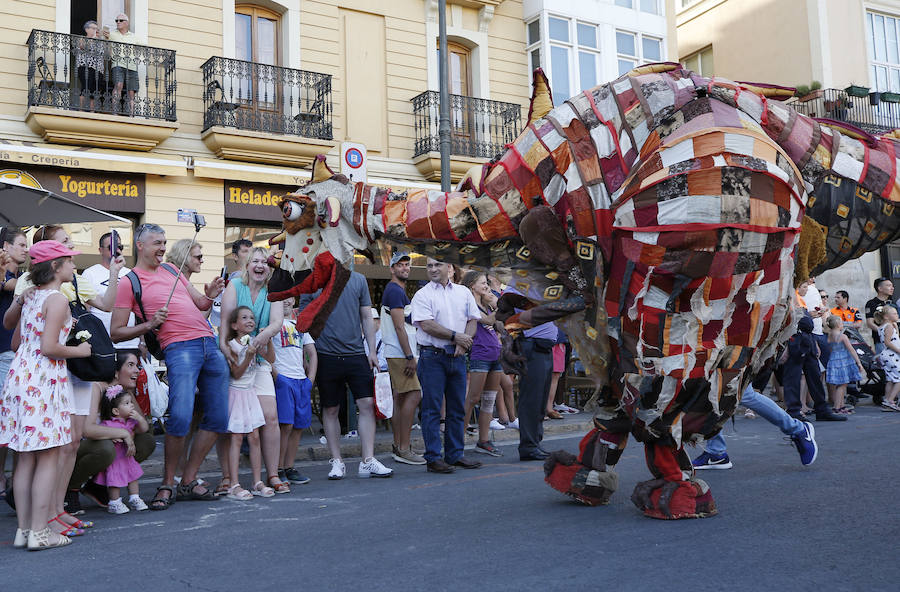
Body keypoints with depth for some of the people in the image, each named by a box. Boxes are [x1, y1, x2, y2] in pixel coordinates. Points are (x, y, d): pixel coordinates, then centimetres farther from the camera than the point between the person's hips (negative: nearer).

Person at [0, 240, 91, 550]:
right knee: (48, 457, -3)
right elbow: (49, 347, -17)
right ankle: (39, 532, -1)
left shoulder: (29, 296, 15)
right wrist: (80, 350, -3)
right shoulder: (58, 299, -10)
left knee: (26, 457, 10)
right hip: (45, 380, -8)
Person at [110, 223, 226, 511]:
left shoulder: (170, 269, 21)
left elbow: (199, 304, 25)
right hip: (180, 348, -7)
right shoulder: (130, 282, 3)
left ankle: (189, 481, 17)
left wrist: (209, 296, 3)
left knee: (218, 419, 6)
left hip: (210, 345, 7)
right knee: (180, 416, -21)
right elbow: (116, 333, 1)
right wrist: (150, 324, -13)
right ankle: (167, 484, 0)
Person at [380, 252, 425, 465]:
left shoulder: (398, 291, 21)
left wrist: (410, 355, 21)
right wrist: (409, 357, -20)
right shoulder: (395, 291, -12)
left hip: (399, 354, 11)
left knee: (400, 397, 10)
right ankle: (403, 449, -12)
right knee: (413, 395, -13)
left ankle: (397, 446, 14)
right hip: (400, 353, -11)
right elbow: (399, 327, -18)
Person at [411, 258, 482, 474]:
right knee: (432, 408, -3)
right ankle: (433, 458, 1)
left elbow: (473, 320, 9)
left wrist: (462, 343, -7)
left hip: (457, 356, 4)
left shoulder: (464, 292, 12)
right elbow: (426, 325, -11)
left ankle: (455, 454, 17)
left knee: (458, 408, 8)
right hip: (432, 356, -4)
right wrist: (455, 336, -12)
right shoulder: (422, 295, -1)